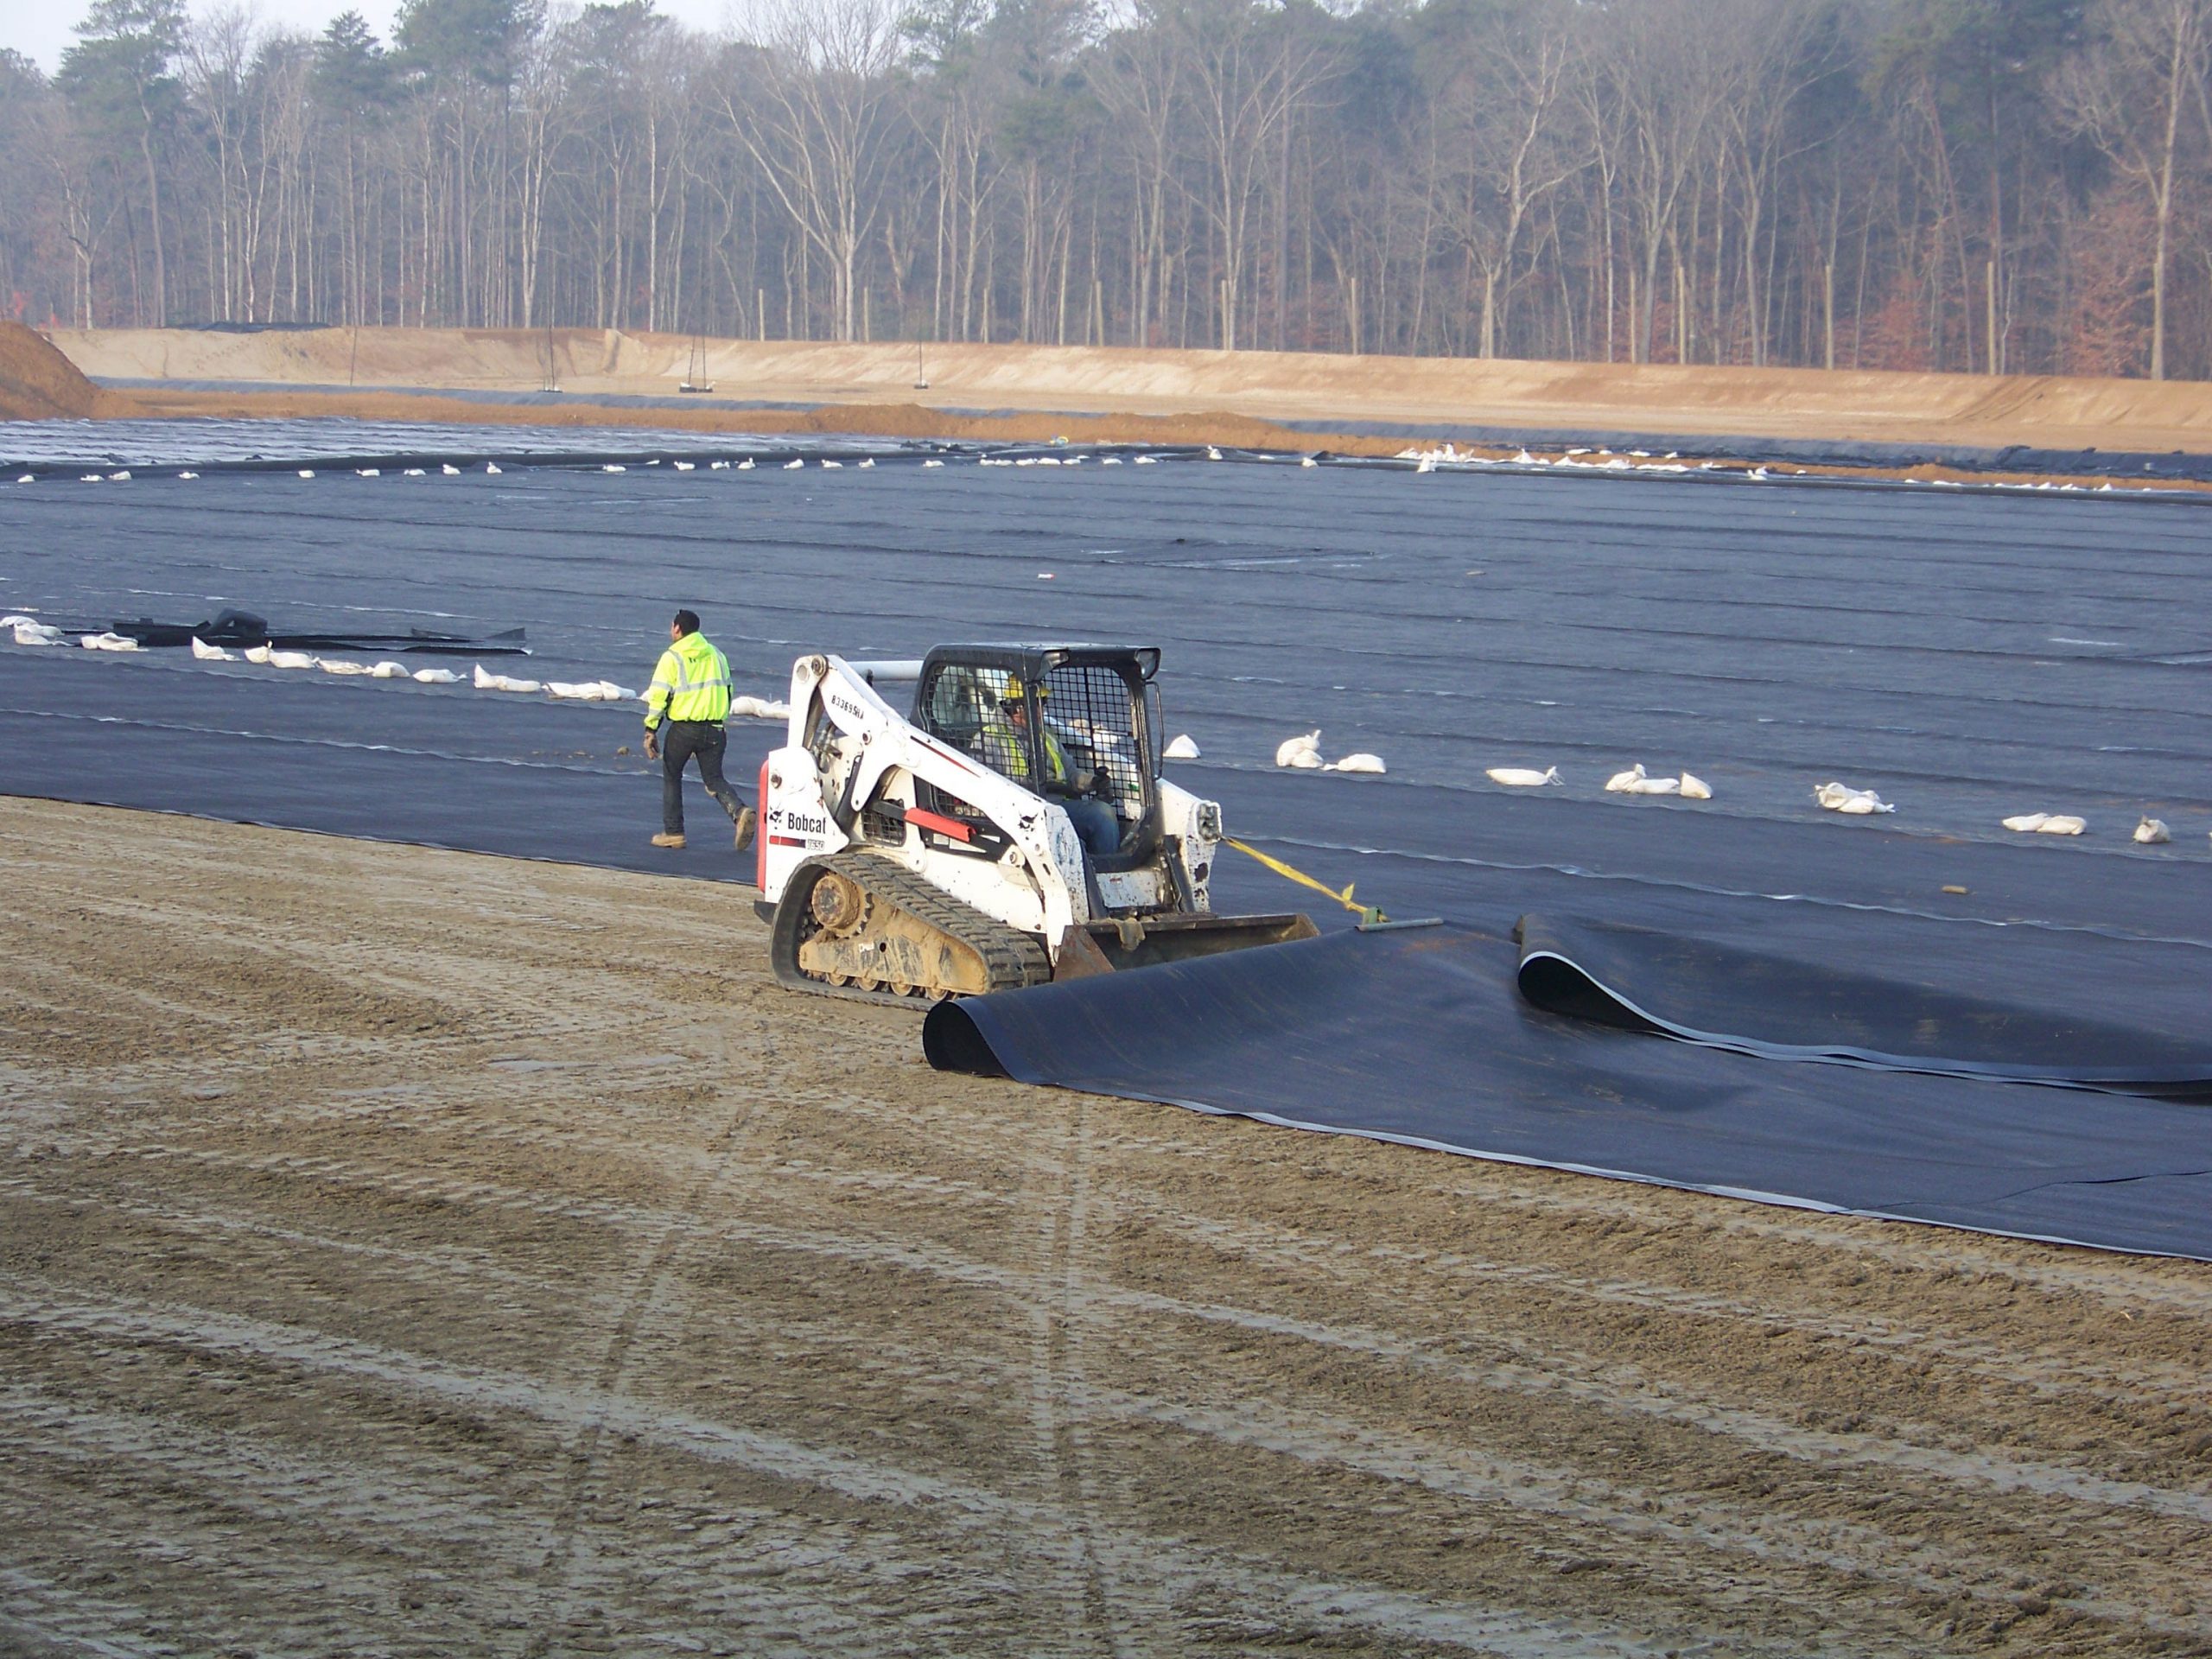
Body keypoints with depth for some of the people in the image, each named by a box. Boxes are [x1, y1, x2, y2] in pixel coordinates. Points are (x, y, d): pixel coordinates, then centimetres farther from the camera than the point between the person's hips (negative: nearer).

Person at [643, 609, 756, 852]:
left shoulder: (672, 657, -5)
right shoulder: (717, 656, 13)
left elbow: (658, 696, -9)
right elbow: (727, 693, 19)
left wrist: (650, 731, -5)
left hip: (682, 729, -4)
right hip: (714, 729, 4)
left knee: (671, 777, 14)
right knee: (714, 778, 8)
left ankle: (673, 832, 13)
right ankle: (739, 812, -19)